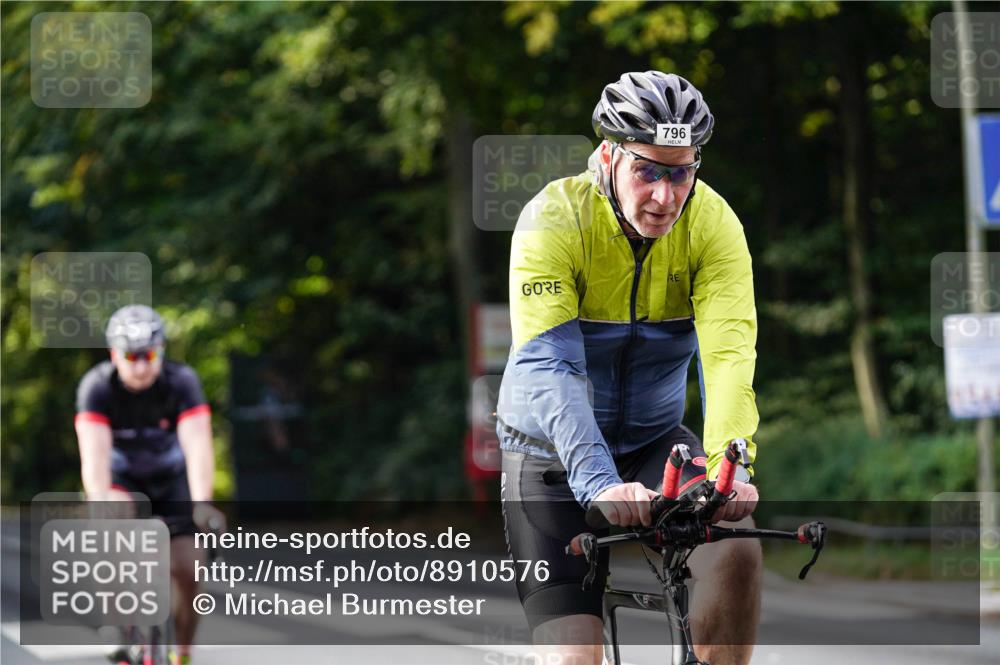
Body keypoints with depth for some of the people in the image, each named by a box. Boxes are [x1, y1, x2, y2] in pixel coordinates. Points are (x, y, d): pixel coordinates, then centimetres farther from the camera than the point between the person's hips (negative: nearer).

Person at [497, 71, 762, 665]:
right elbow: (547, 367, -34)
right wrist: (597, 482, -50)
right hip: (553, 453, -2)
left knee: (737, 551, -27)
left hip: (654, 442, 2)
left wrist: (729, 460, -47)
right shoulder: (554, 220, -23)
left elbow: (730, 354, -28)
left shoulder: (712, 221, -15)